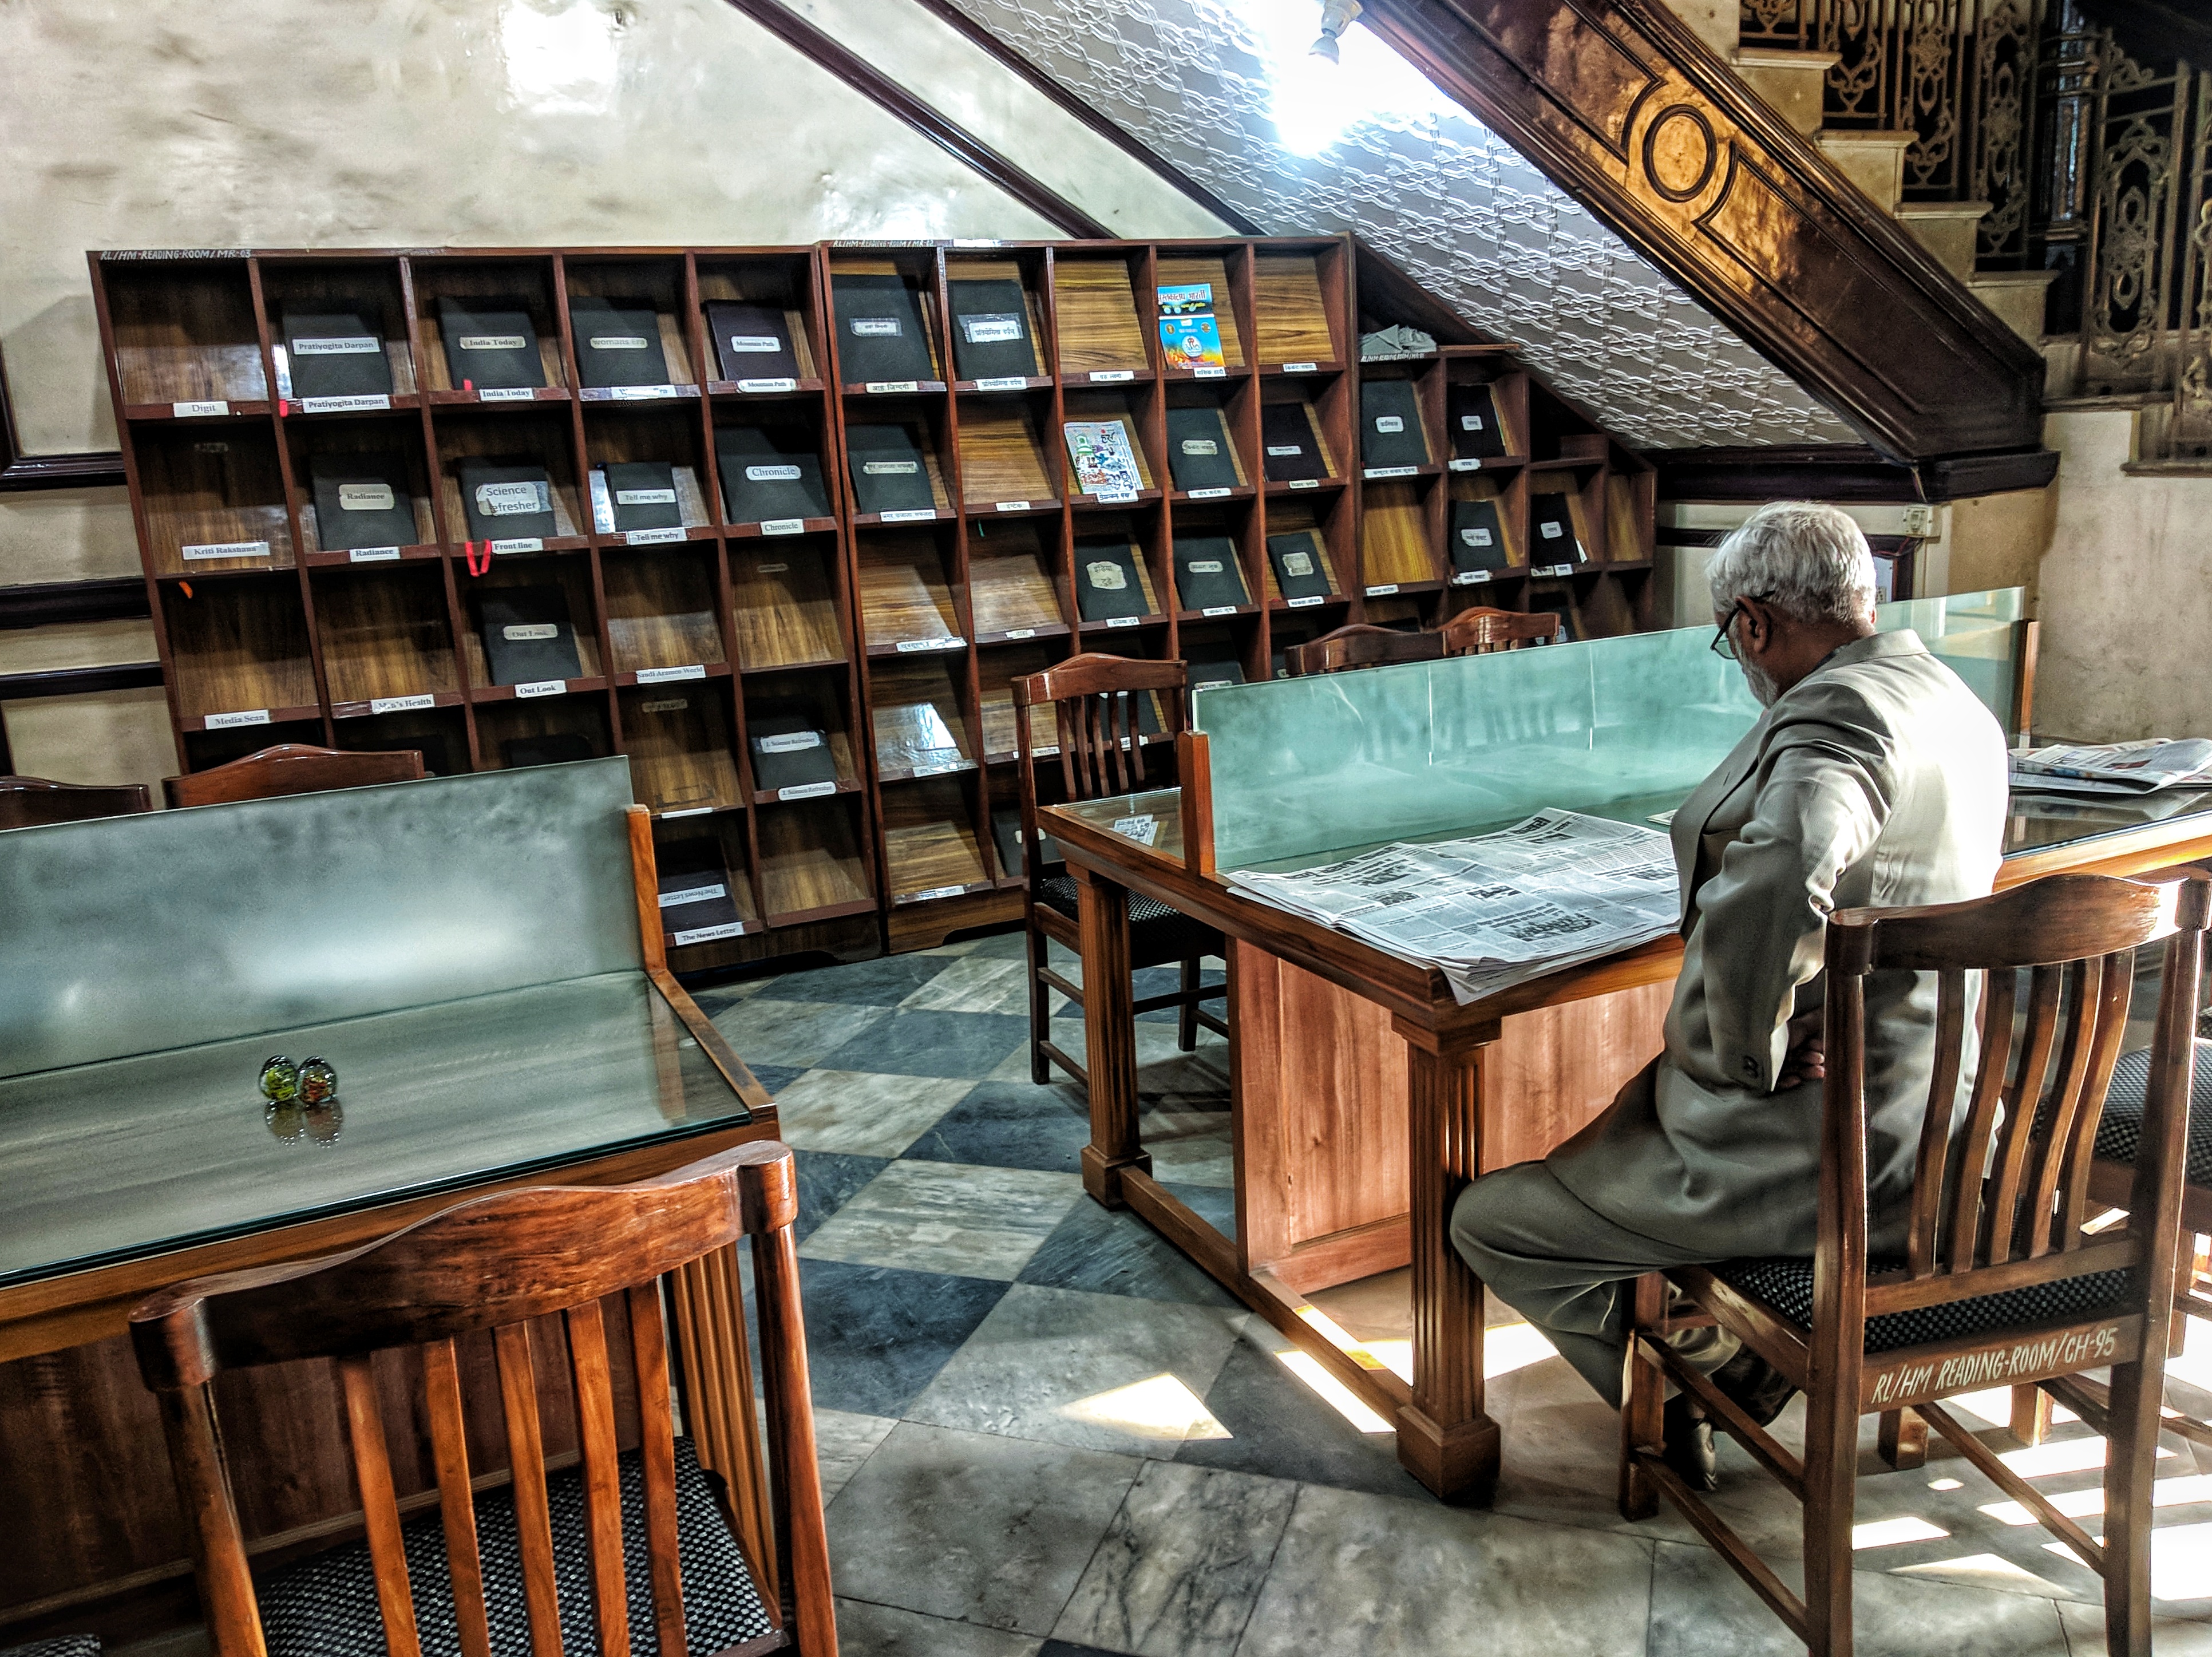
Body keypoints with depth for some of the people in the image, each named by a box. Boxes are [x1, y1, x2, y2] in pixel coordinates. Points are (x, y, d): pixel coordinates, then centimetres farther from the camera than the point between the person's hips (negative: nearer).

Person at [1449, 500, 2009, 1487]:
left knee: (1490, 1221, 1)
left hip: (1826, 1154, -10)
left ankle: (1673, 1415, 21)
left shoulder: (1837, 711, -23)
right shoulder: (1959, 705, 9)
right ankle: (1737, 1366, 36)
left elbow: (1774, 881, -45)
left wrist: (1750, 1055, -29)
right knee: (1639, 1104, 34)